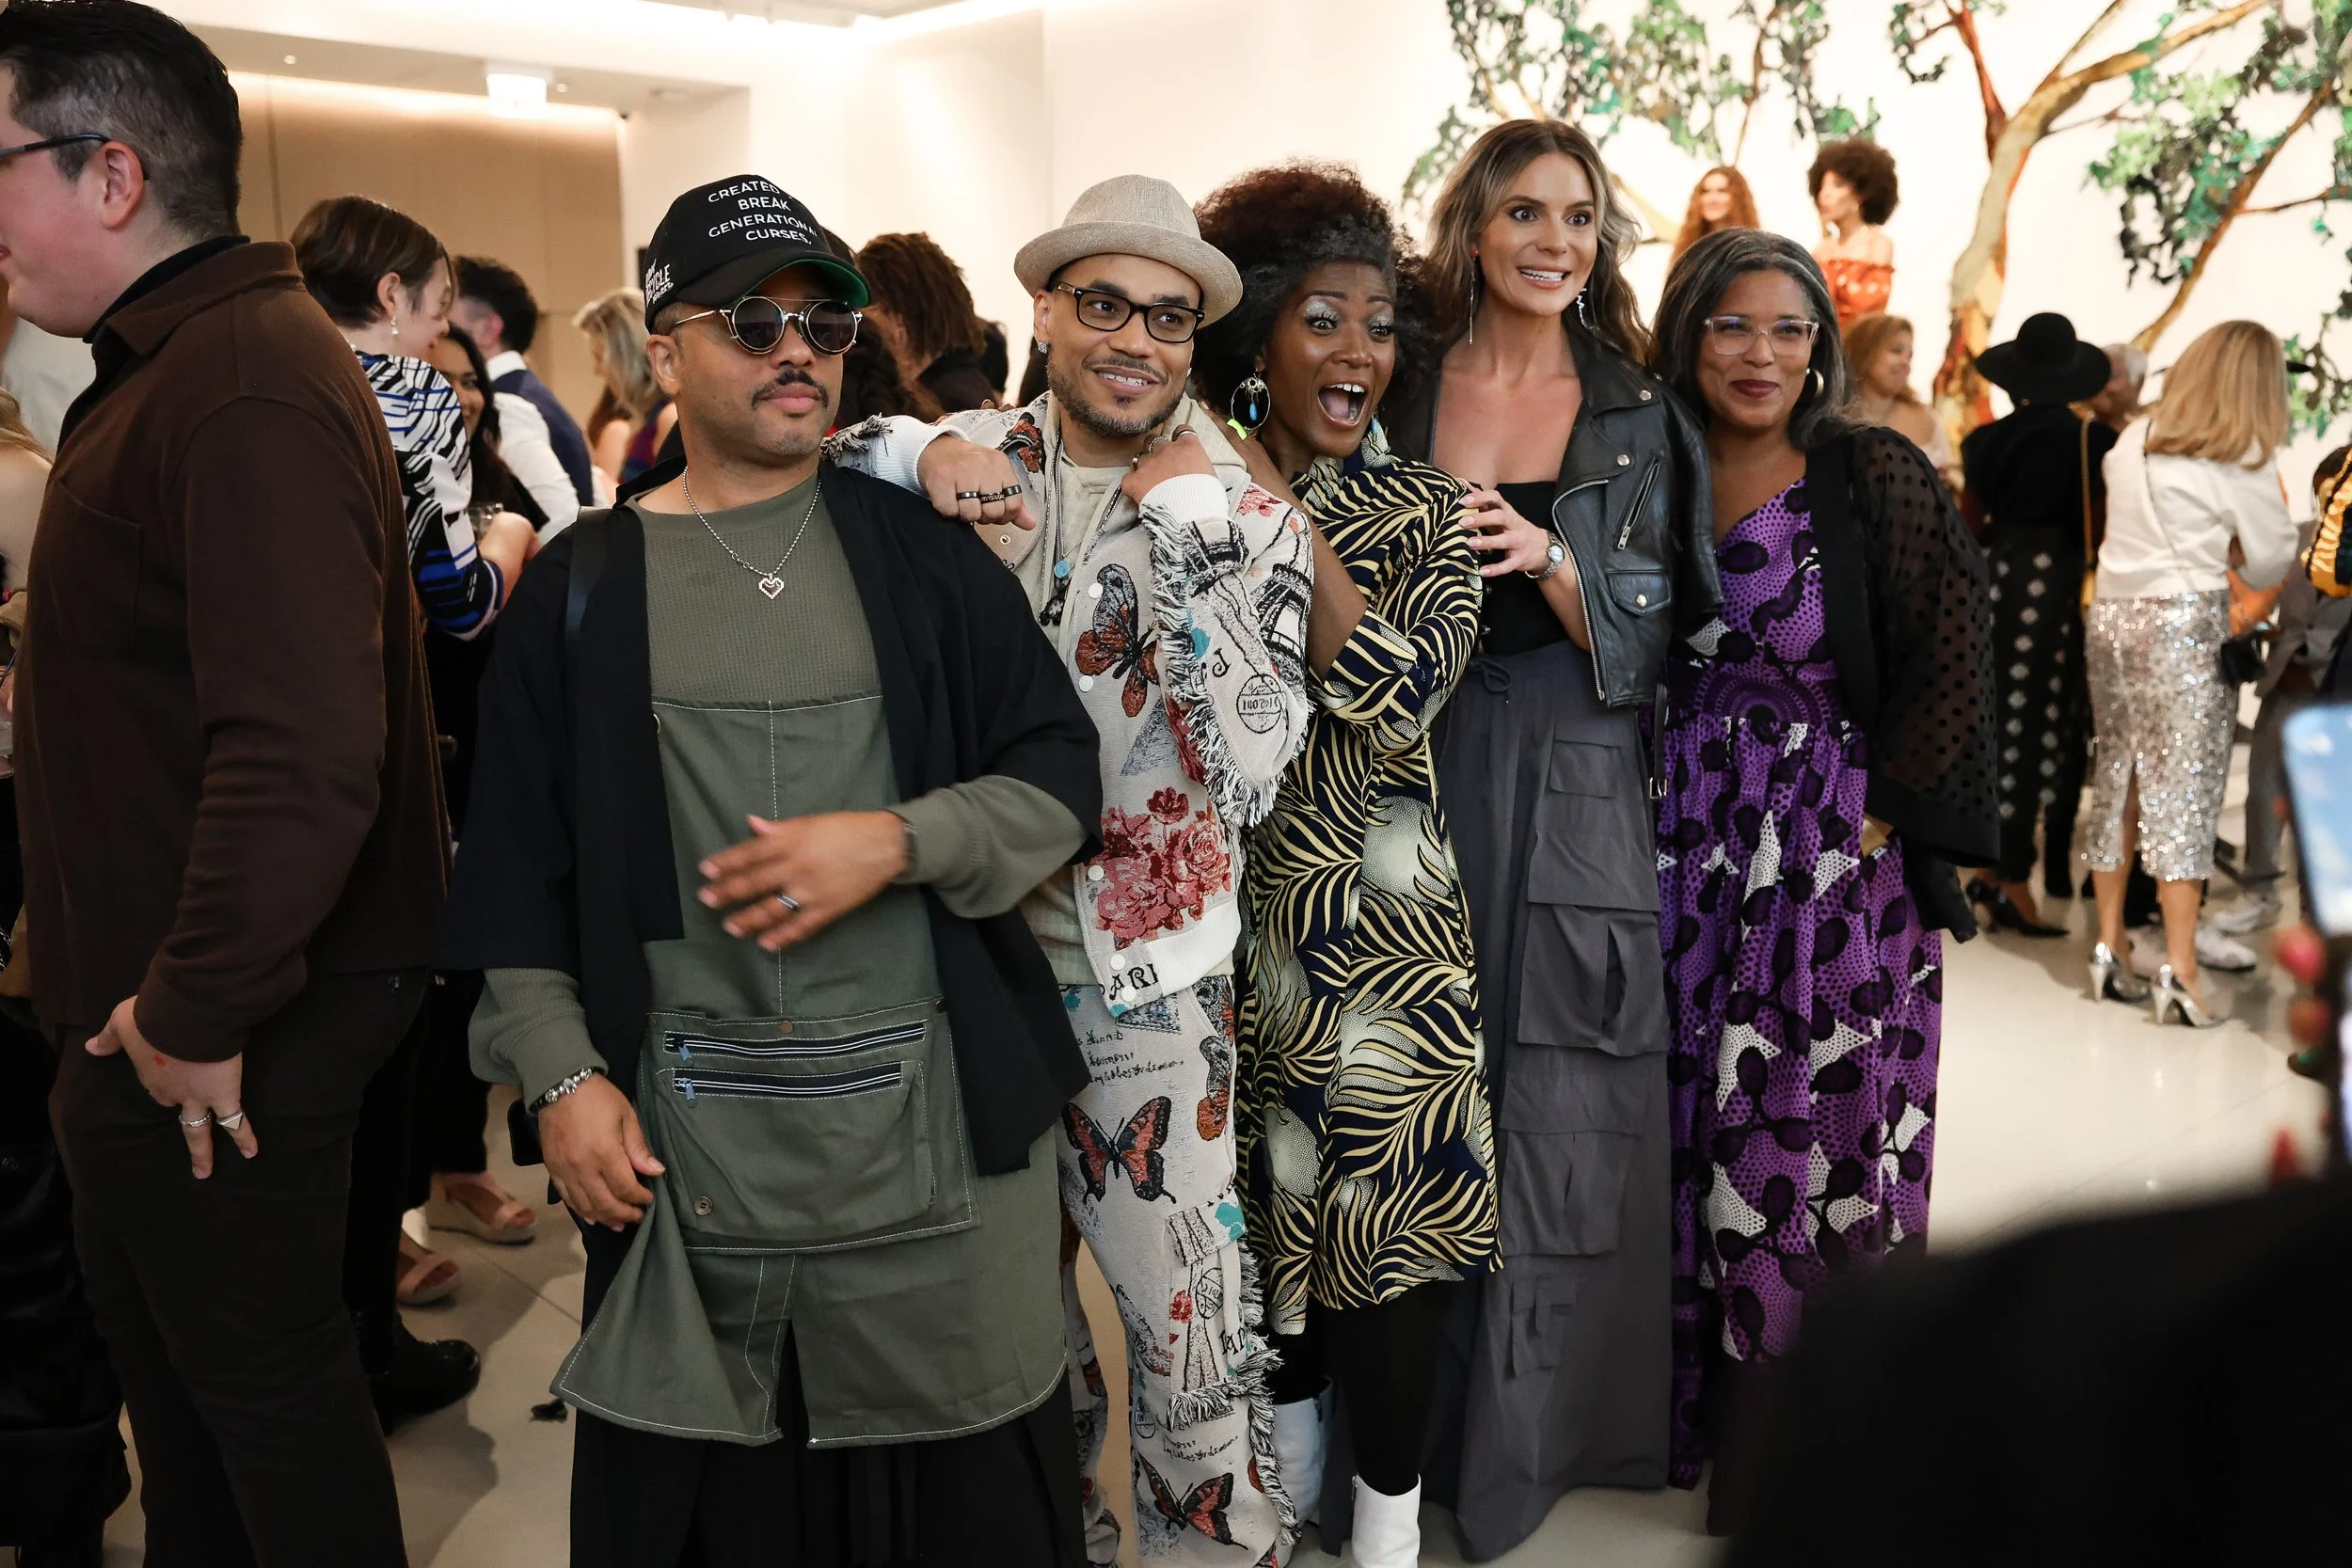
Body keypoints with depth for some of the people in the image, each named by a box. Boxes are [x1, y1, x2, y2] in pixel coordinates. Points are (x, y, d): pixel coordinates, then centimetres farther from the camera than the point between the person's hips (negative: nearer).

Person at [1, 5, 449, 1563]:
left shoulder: (249, 393, -23)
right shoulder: (170, 363, 12)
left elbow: (303, 751, -31)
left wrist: (198, 1019, -22)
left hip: (227, 1038, -10)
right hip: (156, 1009, 10)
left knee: (267, 1387, 8)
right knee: (164, 1350, 24)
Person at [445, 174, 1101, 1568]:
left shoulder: (921, 552, 5)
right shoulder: (587, 586, 5)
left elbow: (1059, 776, 3)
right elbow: (523, 865, 5)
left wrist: (894, 842, -13)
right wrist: (563, 1076, -3)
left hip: (936, 1114, 0)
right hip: (688, 1131, 0)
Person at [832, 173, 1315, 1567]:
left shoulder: (1246, 518, -7)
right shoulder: (970, 467, 0)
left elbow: (1250, 771, -17)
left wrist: (1187, 536, -21)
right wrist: (917, 449, -16)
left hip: (1152, 979, -2)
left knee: (1193, 1312, 3)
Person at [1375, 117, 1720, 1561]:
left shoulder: (1638, 414, 6)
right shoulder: (1404, 397, 5)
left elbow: (1655, 631, 1)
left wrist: (1549, 558, -15)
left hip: (1578, 786, 0)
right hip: (1420, 775, 0)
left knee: (1565, 1102, 3)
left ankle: (1542, 1417, 22)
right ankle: (1429, 1408, 23)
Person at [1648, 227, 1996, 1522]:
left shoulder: (1876, 476, -5)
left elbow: (1953, 662, -6)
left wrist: (1876, 817, -10)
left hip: (1836, 866, -3)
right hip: (1679, 865, 4)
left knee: (1807, 1147, 0)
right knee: (1684, 1136, 10)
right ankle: (1692, 1406, 30)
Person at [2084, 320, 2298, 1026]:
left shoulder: (2132, 440, 9)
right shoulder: (2243, 461, -5)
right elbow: (2268, 567, -1)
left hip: (2113, 616, 5)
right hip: (2187, 623, -5)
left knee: (2117, 781, 10)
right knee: (2184, 790, -4)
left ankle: (2108, 948, 13)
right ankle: (2178, 968, -8)